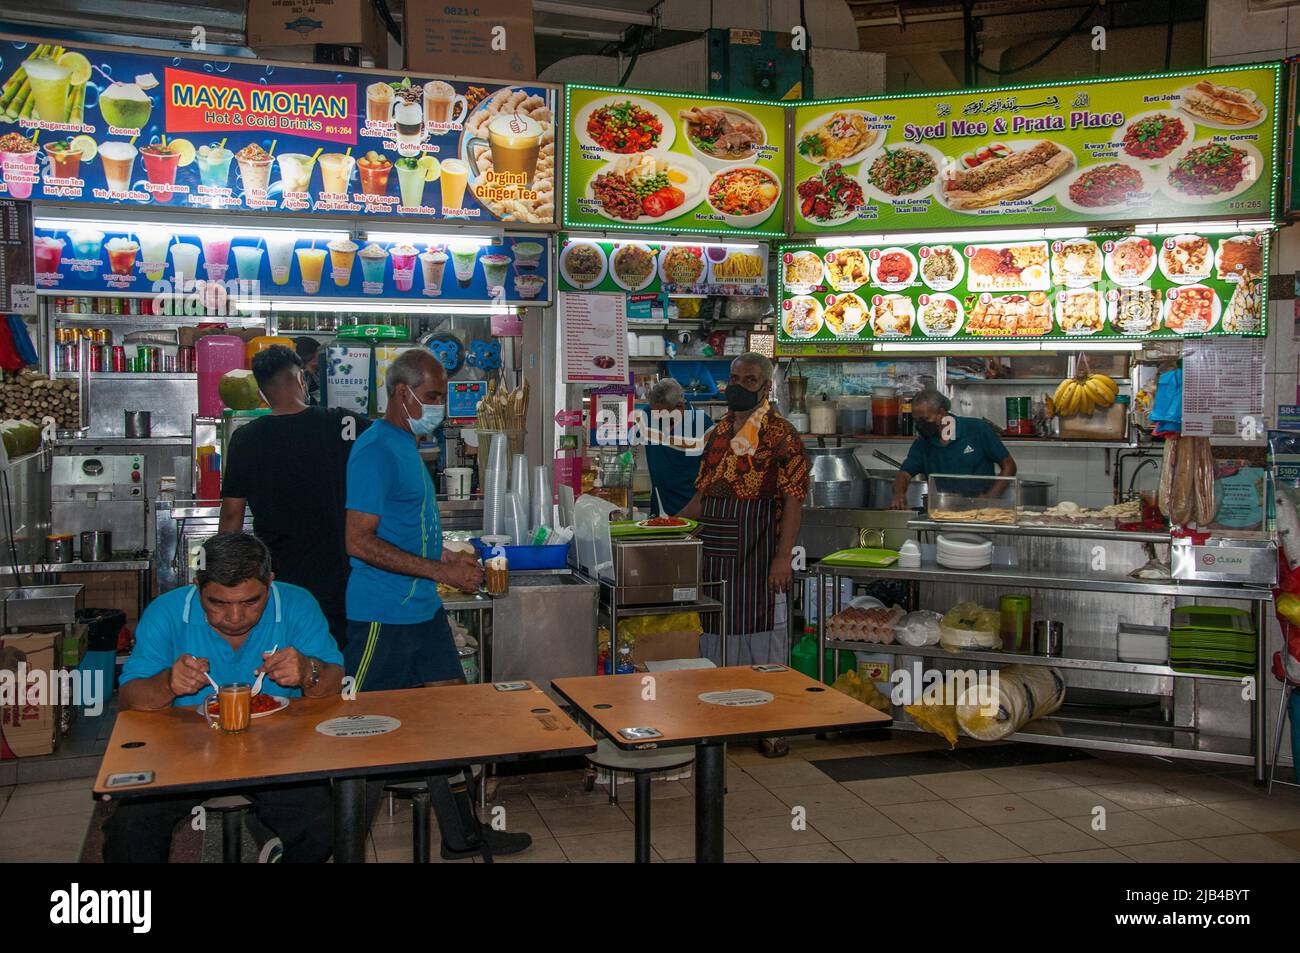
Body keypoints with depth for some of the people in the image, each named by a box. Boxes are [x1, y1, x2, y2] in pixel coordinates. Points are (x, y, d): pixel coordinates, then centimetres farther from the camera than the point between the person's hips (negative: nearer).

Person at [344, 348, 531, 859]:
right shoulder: (376, 450, -16)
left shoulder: (407, 446, 15)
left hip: (423, 610, 10)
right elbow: (359, 542, -22)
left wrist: (446, 557, 13)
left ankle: (462, 835, 22)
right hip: (382, 619, -10)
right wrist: (440, 572, -20)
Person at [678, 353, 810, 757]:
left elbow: (793, 500, -12)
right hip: (715, 552, 6)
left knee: (762, 629, 0)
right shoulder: (717, 433, 13)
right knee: (717, 632, 12)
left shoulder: (781, 435, -7)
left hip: (758, 555, -6)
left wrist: (783, 557, -19)